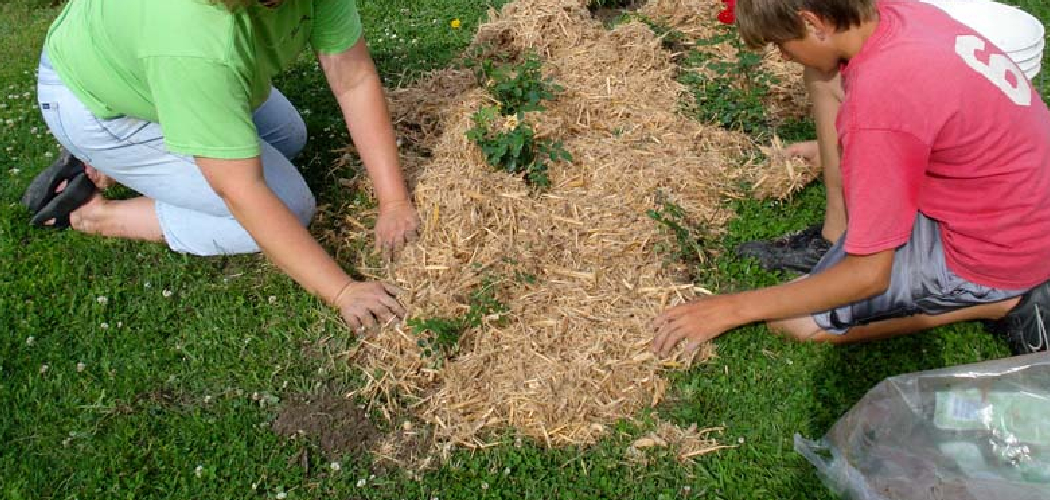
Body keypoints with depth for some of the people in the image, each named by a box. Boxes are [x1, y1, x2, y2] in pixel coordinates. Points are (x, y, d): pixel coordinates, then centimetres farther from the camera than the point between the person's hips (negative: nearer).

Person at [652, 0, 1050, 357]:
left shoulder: (880, 104, -33)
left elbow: (869, 275, -23)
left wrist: (736, 308, -17)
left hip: (989, 252, -8)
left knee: (792, 319, -2)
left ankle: (1000, 303, 0)